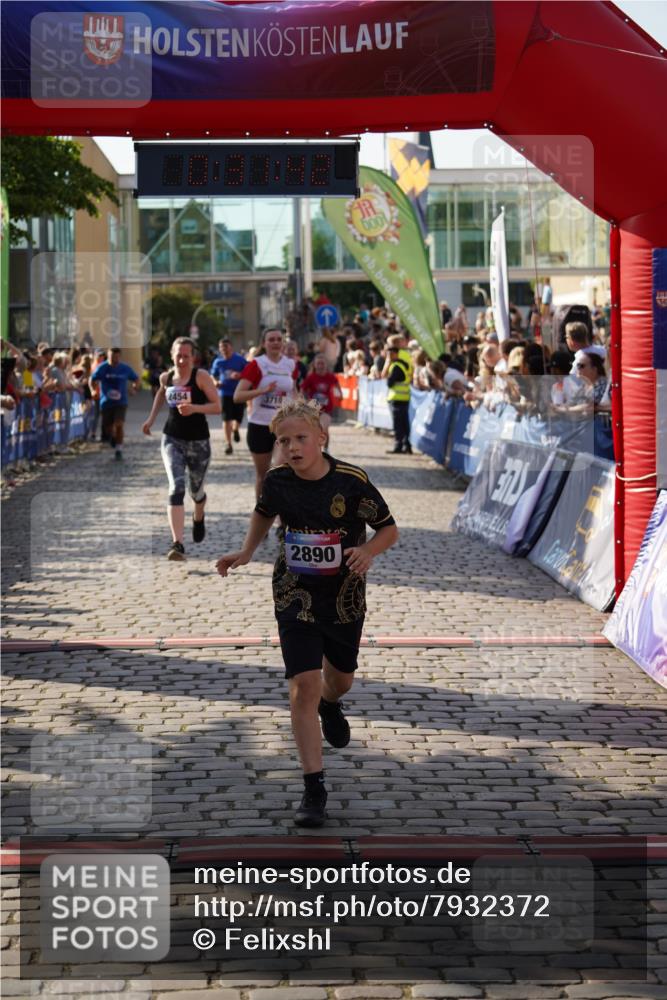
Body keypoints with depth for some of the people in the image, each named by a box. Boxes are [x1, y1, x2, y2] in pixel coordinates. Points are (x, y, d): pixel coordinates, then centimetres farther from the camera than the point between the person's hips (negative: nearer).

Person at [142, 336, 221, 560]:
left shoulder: (201, 377, -11)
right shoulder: (166, 377, 2)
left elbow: (218, 406, -15)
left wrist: (194, 408, -30)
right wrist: (151, 418, 20)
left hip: (198, 441, -1)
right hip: (172, 439, 1)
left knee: (196, 490, 16)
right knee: (176, 489, -17)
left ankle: (199, 519, 54)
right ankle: (177, 544, -23)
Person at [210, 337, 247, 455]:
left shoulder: (240, 359, -4)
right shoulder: (218, 362, 4)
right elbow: (213, 376, 16)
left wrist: (239, 375, -21)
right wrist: (216, 382, -6)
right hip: (225, 393, 1)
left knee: (238, 417, 1)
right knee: (226, 419, -5)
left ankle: (235, 429, 39)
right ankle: (229, 444, 2)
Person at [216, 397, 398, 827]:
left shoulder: (351, 481, -18)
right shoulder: (278, 481, -9)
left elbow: (389, 529, -8)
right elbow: (264, 513, 15)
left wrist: (369, 550, -28)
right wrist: (247, 551, 0)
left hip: (345, 598, 0)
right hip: (296, 597, 0)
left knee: (340, 678, 21)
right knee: (304, 687, -12)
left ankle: (330, 705, 61)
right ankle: (314, 788, -7)